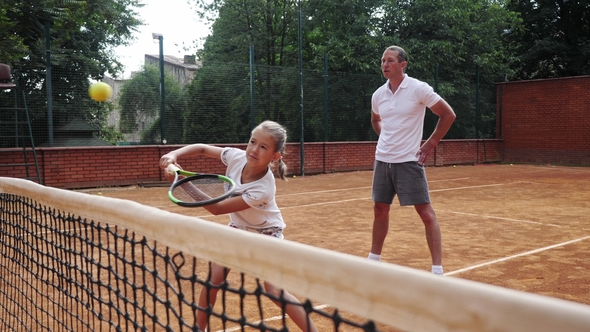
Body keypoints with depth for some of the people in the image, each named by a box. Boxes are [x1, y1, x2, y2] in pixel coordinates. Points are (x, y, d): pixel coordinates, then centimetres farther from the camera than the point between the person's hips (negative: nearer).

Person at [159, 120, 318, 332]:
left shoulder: (263, 189, -38)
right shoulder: (236, 157, -25)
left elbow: (217, 208, -33)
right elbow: (202, 148, -7)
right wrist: (174, 155, -26)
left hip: (265, 232, -5)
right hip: (238, 227, 5)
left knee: (274, 291, -16)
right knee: (213, 279, -1)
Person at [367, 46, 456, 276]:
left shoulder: (419, 89, -10)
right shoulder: (378, 95, 6)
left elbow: (448, 114, -3)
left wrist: (430, 144, -4)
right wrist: (387, 137, 12)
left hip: (409, 160, -5)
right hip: (382, 160, 6)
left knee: (426, 213, -5)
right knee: (380, 210, 13)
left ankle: (437, 270, 1)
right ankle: (374, 260, 28)